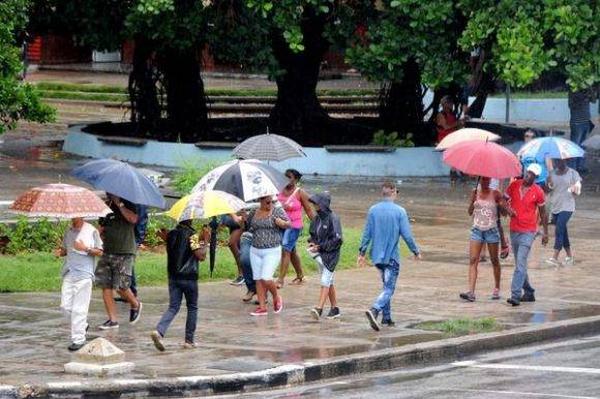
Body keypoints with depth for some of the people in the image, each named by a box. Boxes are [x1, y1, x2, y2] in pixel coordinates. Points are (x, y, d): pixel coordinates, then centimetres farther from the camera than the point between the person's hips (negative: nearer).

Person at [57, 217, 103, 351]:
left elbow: (100, 252, 0)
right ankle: (82, 325, 27)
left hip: (84, 274, -6)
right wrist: (60, 252, 0)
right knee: (65, 305, 3)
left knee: (79, 308, -7)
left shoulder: (91, 231, -2)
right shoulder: (69, 231, 13)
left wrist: (86, 249, -17)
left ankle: (78, 340, -3)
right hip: (69, 273, 6)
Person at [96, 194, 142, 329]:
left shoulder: (128, 204, -1)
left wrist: (119, 204, -17)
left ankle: (135, 304, 21)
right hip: (108, 251, 6)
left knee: (121, 286, -9)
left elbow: (133, 219, -22)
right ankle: (112, 320, 5)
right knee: (105, 286, -1)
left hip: (125, 253, -6)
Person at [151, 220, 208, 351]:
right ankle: (189, 340, 15)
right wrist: (205, 241, -4)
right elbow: (201, 256, -18)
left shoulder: (171, 234, 7)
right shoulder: (192, 235, -12)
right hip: (189, 277, -5)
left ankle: (159, 331, -19)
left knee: (173, 307, 5)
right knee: (192, 308, 12)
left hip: (173, 276, 5)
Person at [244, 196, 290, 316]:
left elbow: (288, 224, -7)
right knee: (258, 280, 3)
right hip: (255, 251, 4)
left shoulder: (277, 211, -2)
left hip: (272, 251, -4)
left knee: (266, 278, -14)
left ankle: (276, 297, 13)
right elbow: (246, 227, 19)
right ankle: (262, 307, 8)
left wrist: (282, 223, -29)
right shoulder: (253, 212, 9)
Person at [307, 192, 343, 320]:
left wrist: (320, 247, -18)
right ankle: (335, 309, 21)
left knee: (325, 282, -12)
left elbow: (336, 240, -18)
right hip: (320, 254, 8)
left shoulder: (332, 219, -16)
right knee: (329, 282, 13)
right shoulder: (317, 218, 7)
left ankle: (319, 308, -18)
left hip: (330, 254, -8)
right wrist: (312, 242, -2)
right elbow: (313, 234, 20)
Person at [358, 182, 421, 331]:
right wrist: (416, 252, 4)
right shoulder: (399, 211, -10)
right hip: (392, 256, -5)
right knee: (389, 289, -5)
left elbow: (367, 233, 2)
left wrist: (362, 253, 10)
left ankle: (387, 317, 22)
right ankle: (374, 310, -27)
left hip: (377, 256, 5)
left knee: (387, 286, 21)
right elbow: (407, 235, -9)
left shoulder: (373, 210, 0)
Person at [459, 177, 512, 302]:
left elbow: (505, 212, -3)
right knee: (473, 260, -10)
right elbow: (470, 212, 1)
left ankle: (497, 289, 24)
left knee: (494, 261, 9)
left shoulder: (495, 194, -3)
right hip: (477, 229, 2)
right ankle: (471, 292, -17)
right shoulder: (475, 193, 4)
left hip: (491, 230, -2)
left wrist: (502, 206, -24)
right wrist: (472, 202, -17)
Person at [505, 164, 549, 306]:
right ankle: (529, 293, 27)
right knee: (520, 264, 14)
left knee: (520, 263, -15)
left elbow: (543, 213, 4)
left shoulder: (538, 192, -5)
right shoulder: (514, 185, 2)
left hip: (528, 232, -5)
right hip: (514, 230, 5)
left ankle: (515, 296, -21)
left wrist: (545, 232, 7)